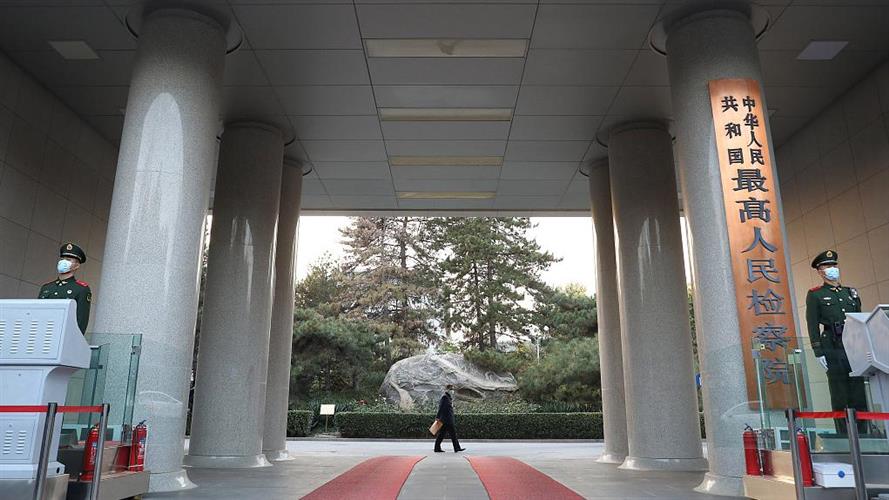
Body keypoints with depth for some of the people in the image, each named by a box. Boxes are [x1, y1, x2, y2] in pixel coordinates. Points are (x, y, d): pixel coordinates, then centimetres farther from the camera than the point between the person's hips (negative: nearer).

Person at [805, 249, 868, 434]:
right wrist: (818, 352, -10)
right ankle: (844, 435, 0)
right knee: (839, 395, -3)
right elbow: (813, 325, -2)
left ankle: (862, 433, 9)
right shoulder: (815, 295, 4)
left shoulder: (851, 292, 19)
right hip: (833, 349, -4)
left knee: (859, 391, 4)